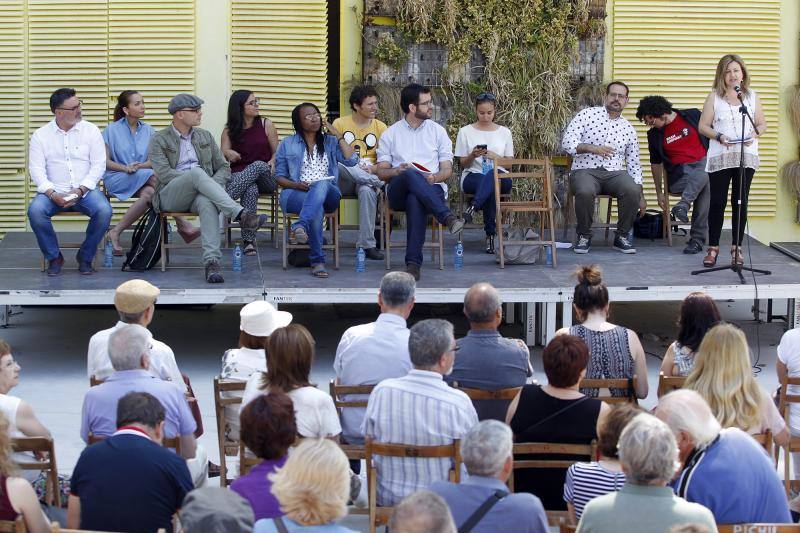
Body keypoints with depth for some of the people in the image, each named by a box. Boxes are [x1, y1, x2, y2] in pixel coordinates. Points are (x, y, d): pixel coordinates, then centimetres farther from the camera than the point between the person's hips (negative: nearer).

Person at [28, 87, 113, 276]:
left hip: (85, 190, 0)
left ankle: (85, 257, -7)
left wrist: (80, 190, -14)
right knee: (35, 210, -31)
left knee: (104, 210, -30)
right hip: (52, 191, 0)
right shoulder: (41, 135, 5)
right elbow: (36, 169, -1)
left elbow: (99, 165, 0)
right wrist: (53, 194, -17)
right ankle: (54, 257, -8)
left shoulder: (90, 131, 5)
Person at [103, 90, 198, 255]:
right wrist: (125, 168, -18)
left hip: (144, 179, 4)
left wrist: (138, 166, -16)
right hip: (117, 179, -4)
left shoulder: (148, 130, 14)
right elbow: (105, 161, -1)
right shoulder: (112, 130, 5)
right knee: (156, 178, -31)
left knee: (149, 193, -35)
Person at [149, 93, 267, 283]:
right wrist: (196, 178, -16)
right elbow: (164, 174, -8)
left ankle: (212, 261, -49)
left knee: (207, 202, -36)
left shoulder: (205, 136, 20)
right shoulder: (159, 140, 6)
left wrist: (212, 185, -6)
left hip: (200, 194, 3)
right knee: (197, 172, -34)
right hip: (170, 196, -3)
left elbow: (224, 167, 16)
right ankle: (240, 215, -44)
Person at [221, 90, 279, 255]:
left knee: (259, 165, -38)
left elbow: (277, 152, 11)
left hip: (265, 177, 0)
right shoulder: (229, 130, 10)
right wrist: (228, 153, -21)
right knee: (251, 189, -38)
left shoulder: (266, 125, 8)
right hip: (238, 175, 0)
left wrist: (273, 161, -13)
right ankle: (248, 241, -45)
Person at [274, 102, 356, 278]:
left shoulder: (330, 142, 20)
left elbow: (351, 160, 4)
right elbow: (279, 176, 12)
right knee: (317, 208, -38)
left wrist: (339, 136, 5)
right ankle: (317, 261, -44)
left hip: (328, 194, 1)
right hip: (296, 195, -1)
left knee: (322, 185, -39)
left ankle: (300, 227, -58)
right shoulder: (288, 144, 16)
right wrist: (296, 185, -9)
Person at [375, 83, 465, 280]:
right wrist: (397, 171, -12)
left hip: (432, 189, 0)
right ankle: (448, 217, -50)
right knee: (411, 175, -38)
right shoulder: (390, 134, 16)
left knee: (415, 201, -40)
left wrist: (435, 177, -12)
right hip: (398, 191, 0)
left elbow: (447, 169, 12)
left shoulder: (438, 131, 17)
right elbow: (381, 172, 11)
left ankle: (413, 262, -46)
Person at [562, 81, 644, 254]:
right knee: (585, 192, -37)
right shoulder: (588, 114, 5)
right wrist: (592, 148, -19)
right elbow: (568, 142, -4)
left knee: (632, 191, -30)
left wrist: (640, 197, 14)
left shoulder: (628, 129, 15)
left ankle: (622, 236, -8)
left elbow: (634, 164, 19)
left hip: (615, 173, 3)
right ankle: (584, 236, -12)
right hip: (585, 170, -3)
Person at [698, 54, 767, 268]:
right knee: (717, 202, -2)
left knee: (741, 202, 3)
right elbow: (703, 126, 3)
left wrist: (754, 134, -10)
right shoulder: (714, 97, 4)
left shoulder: (752, 97, 10)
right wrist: (719, 136, -15)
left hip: (747, 156, 2)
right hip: (720, 157, -2)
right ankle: (713, 248, 5)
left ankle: (736, 248, 9)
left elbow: (762, 124, 12)